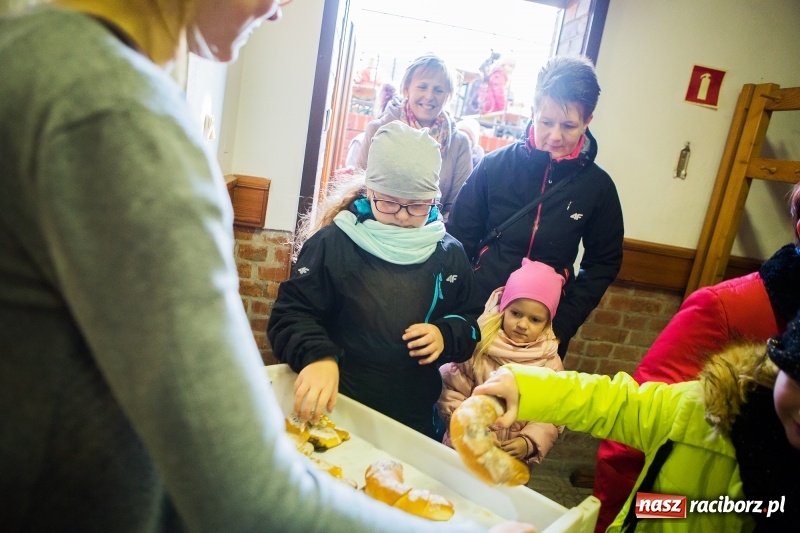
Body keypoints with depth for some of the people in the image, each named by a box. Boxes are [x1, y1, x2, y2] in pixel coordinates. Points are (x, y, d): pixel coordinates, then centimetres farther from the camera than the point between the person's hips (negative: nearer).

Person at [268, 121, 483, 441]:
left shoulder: (450, 253, 1)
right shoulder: (334, 242, -11)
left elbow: (472, 321, 10)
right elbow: (290, 315, -12)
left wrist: (447, 336, -12)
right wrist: (317, 356, -32)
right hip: (336, 408, -3)